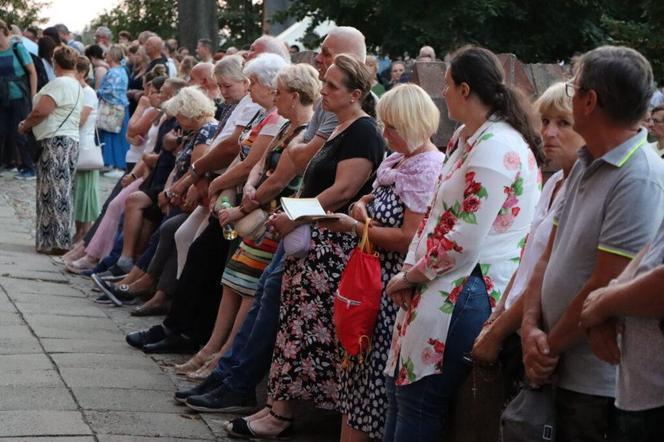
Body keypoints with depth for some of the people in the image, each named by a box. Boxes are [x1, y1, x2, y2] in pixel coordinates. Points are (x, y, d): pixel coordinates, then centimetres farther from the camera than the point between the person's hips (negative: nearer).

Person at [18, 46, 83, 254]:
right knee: (61, 191, 10)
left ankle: (56, 242, -8)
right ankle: (61, 240, 11)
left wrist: (24, 126, 0)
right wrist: (30, 124, 17)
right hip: (70, 140, 10)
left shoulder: (59, 83, -11)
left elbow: (40, 112, -17)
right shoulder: (77, 86, 20)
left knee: (54, 191, -8)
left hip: (55, 141, -10)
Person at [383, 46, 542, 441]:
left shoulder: (496, 148, -18)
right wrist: (410, 271, 1)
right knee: (400, 389, 16)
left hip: (466, 296, -10)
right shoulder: (465, 138, 15)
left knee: (418, 403, -2)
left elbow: (464, 242, -22)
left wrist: (411, 276, -9)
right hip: (442, 289, 10)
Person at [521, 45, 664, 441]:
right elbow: (550, 257, 9)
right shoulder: (586, 166, 8)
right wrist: (531, 327, -5)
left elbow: (605, 288, -21)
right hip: (565, 375, 8)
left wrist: (549, 347, -10)